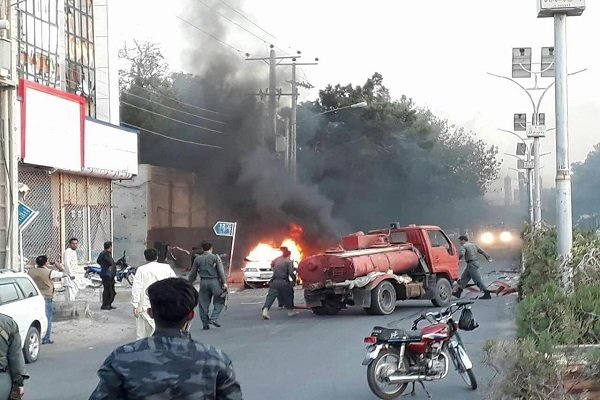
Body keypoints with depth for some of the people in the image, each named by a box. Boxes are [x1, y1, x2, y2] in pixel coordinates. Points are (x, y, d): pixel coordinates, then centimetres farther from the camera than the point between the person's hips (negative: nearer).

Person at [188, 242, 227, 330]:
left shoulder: (198, 259, 7)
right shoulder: (216, 258, -1)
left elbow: (193, 273, 11)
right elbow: (221, 271, -8)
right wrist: (224, 282, -8)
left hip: (203, 282, 3)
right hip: (214, 281, -3)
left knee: (203, 303, 8)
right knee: (219, 302, 7)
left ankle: (205, 324, 9)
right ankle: (214, 318, -9)